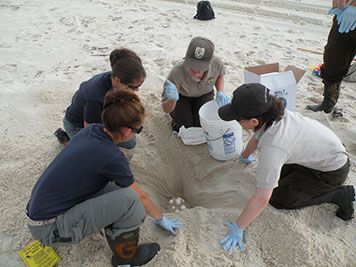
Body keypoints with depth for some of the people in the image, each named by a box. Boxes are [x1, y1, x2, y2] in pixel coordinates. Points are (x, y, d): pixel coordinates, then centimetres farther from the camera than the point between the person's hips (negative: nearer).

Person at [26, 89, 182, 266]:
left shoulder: (91, 129, -3)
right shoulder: (112, 157, -24)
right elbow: (140, 197, -8)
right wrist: (161, 219, 11)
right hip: (49, 228, -8)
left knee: (116, 186, 4)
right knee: (130, 199, -19)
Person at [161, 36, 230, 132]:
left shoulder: (217, 63, -32)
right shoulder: (177, 73, -42)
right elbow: (166, 109, -34)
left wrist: (220, 92, -21)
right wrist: (172, 100, -57)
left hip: (204, 95, 2)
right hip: (181, 96, -2)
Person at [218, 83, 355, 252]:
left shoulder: (272, 147, -39)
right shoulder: (268, 113, -16)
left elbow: (262, 199, -36)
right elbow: (256, 138, 8)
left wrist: (238, 228, -25)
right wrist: (244, 156, 27)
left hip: (332, 170, -8)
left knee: (278, 199, -3)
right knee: (273, 171, 17)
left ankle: (340, 195, 4)